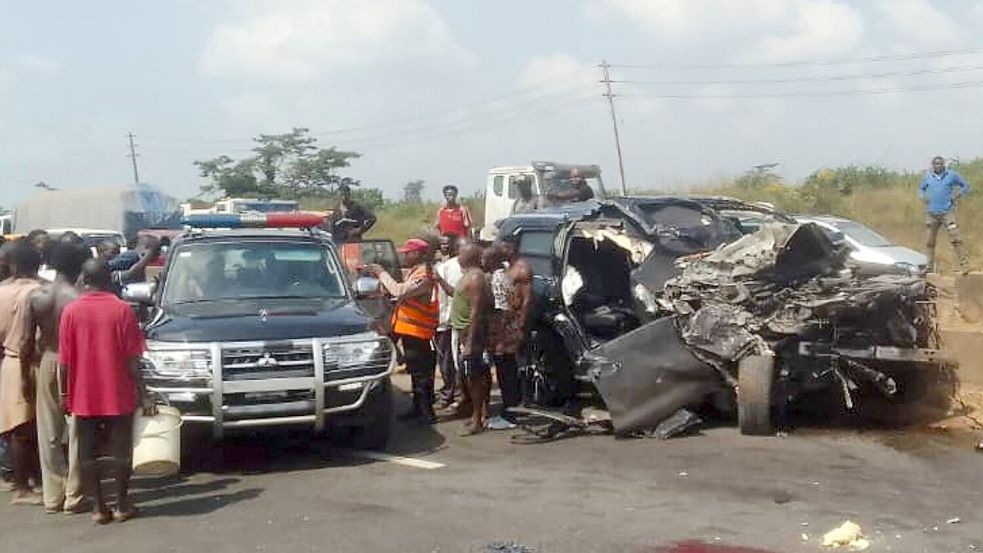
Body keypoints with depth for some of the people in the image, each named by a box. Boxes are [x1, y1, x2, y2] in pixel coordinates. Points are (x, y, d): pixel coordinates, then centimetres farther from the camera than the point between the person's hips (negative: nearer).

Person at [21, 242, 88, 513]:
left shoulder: (35, 296, -2)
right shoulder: (78, 299, -13)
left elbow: (27, 341, 0)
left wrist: (25, 373, 10)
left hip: (45, 362, 4)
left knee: (48, 435, 10)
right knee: (76, 432, 5)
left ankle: (52, 496, 14)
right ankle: (73, 497, 7)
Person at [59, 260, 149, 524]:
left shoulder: (71, 311, -3)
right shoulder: (122, 309, -7)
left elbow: (65, 360, -2)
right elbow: (132, 358, -7)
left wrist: (66, 394, 8)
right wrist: (142, 392, -1)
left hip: (83, 395, 1)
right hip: (118, 393, -1)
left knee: (87, 452, 9)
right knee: (120, 450, 8)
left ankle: (98, 507, 11)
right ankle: (122, 505, 14)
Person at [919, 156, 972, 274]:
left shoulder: (952, 175, 2)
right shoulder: (928, 177, 9)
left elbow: (966, 186, 10)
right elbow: (921, 189, 25)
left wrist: (957, 196, -4)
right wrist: (922, 197, 5)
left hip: (947, 212, -3)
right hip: (931, 214, 3)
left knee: (956, 239, -14)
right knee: (929, 242, 6)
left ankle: (964, 266, -13)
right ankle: (929, 267, 16)